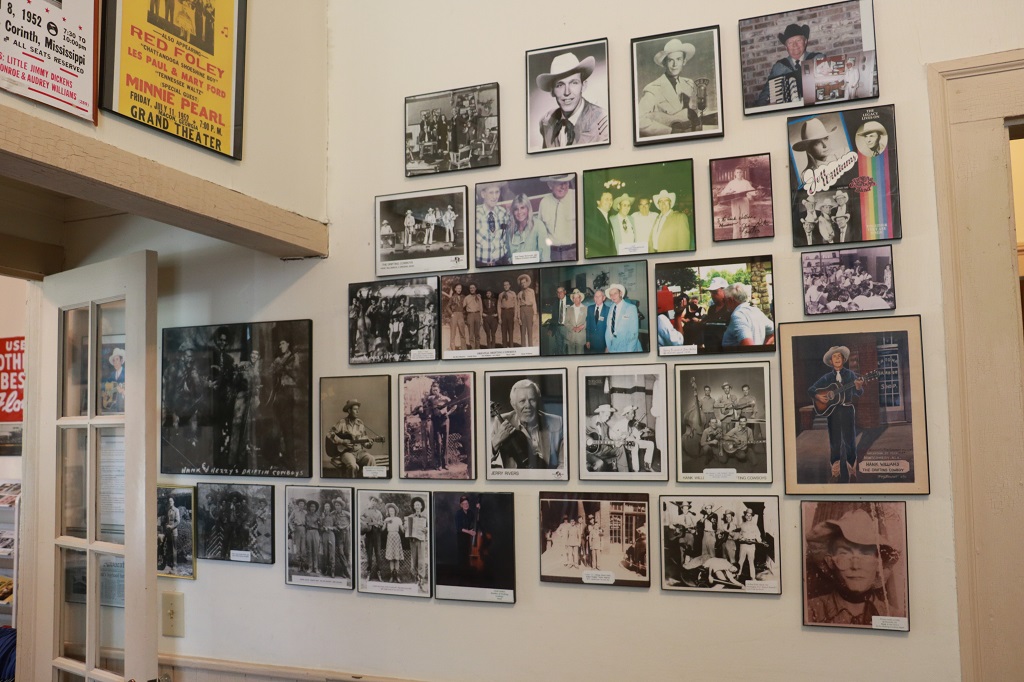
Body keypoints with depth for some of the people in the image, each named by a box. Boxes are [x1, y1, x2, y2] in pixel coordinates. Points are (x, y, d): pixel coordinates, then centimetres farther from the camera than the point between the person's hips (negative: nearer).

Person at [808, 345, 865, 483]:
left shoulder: (850, 374, 1)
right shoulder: (827, 377, 6)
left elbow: (858, 393, -7)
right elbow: (811, 390, 9)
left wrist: (858, 386, -30)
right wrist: (818, 396, -11)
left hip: (847, 410, -2)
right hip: (832, 410, 2)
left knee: (850, 441, -1)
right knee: (835, 442, 4)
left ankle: (852, 473, 7)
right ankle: (835, 474, 10)